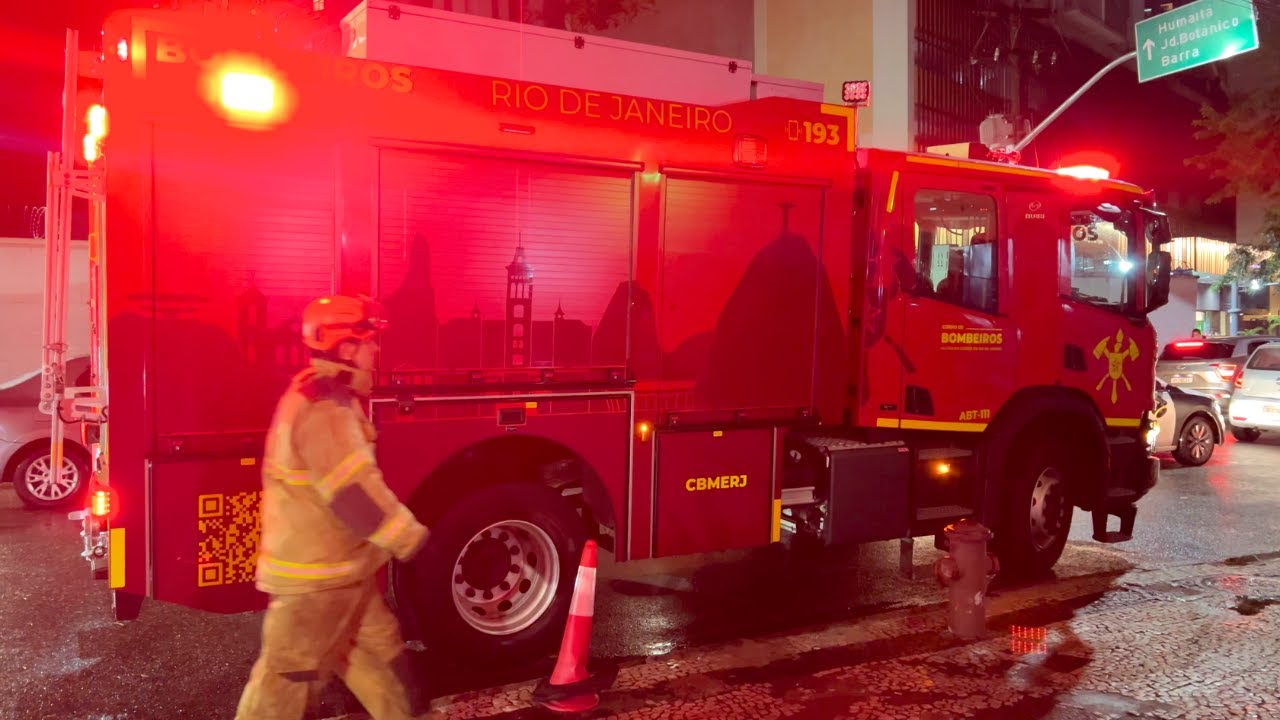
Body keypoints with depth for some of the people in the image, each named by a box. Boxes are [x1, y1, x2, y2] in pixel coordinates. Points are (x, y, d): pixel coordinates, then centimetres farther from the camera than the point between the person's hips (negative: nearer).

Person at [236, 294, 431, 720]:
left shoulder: (328, 397, 10)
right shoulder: (323, 408, -24)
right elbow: (355, 492, -28)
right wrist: (411, 539, -17)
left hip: (338, 563, 10)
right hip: (314, 570, -10)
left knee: (378, 645, 18)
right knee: (289, 671, 3)